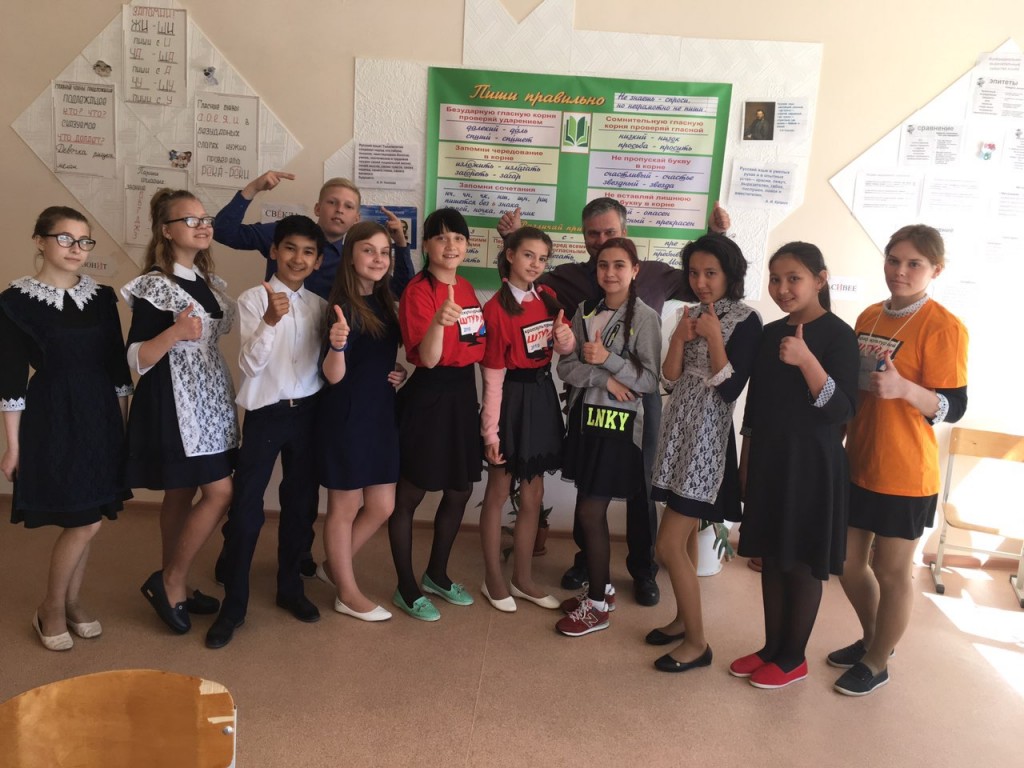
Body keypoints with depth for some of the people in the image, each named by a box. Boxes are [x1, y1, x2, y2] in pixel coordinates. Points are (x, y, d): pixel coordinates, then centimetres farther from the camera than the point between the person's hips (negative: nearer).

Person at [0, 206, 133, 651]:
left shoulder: (102, 297, 5)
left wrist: (123, 423, 9)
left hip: (100, 417, 5)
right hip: (52, 419, -4)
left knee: (85, 521, 11)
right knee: (84, 522, -4)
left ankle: (72, 602, 30)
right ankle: (50, 610, 18)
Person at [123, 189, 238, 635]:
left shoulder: (207, 281, 10)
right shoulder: (155, 286, -14)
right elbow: (136, 360, -18)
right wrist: (175, 333, -32)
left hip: (208, 398, 8)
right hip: (175, 403, -8)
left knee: (181, 494, 13)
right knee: (220, 493, -8)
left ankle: (173, 587, 24)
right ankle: (169, 582, 9)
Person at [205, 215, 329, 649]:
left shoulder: (318, 305, 6)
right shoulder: (253, 300, -6)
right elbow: (250, 365, -15)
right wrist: (270, 321, -28)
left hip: (308, 412, 4)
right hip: (265, 414, -4)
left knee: (300, 505, 13)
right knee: (246, 508, -2)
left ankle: (290, 588, 31)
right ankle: (233, 605, 13)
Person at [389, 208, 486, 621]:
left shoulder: (466, 288, 9)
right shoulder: (418, 291, -14)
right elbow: (428, 359, -23)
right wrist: (438, 321, -38)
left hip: (463, 392, 8)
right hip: (428, 397, -8)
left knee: (460, 491, 16)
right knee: (409, 495, 5)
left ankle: (437, 574, 35)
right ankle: (407, 588, 21)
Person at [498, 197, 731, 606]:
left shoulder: (654, 275, 1)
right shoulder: (568, 277, -1)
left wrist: (716, 237, 0)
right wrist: (515, 242, -9)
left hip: (640, 395, 0)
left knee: (640, 484, 12)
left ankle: (643, 569, 30)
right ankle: (586, 558, 35)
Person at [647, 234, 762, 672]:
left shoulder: (746, 321, -10)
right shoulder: (691, 315, 10)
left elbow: (729, 389, -17)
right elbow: (670, 381, 5)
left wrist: (713, 336, -19)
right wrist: (679, 339, -10)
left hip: (708, 439, -7)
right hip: (679, 434, 7)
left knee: (668, 545, -8)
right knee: (685, 536, 16)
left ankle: (697, 642, 6)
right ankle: (684, 619, 31)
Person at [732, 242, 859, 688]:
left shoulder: (837, 334, -10)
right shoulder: (770, 334, 9)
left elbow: (841, 410, -17)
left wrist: (806, 361, -29)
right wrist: (747, 461, 15)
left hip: (811, 465, -6)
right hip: (768, 459, 6)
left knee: (803, 563, 6)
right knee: (771, 558, 14)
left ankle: (793, 659, 21)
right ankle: (772, 647, 29)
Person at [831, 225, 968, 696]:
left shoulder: (943, 327, -13)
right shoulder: (869, 317, 7)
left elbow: (953, 408, -16)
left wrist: (903, 388, -33)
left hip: (905, 476, -7)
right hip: (858, 466, 7)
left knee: (891, 572, 9)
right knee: (848, 563, 17)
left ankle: (876, 663, 29)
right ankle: (872, 639, 41)